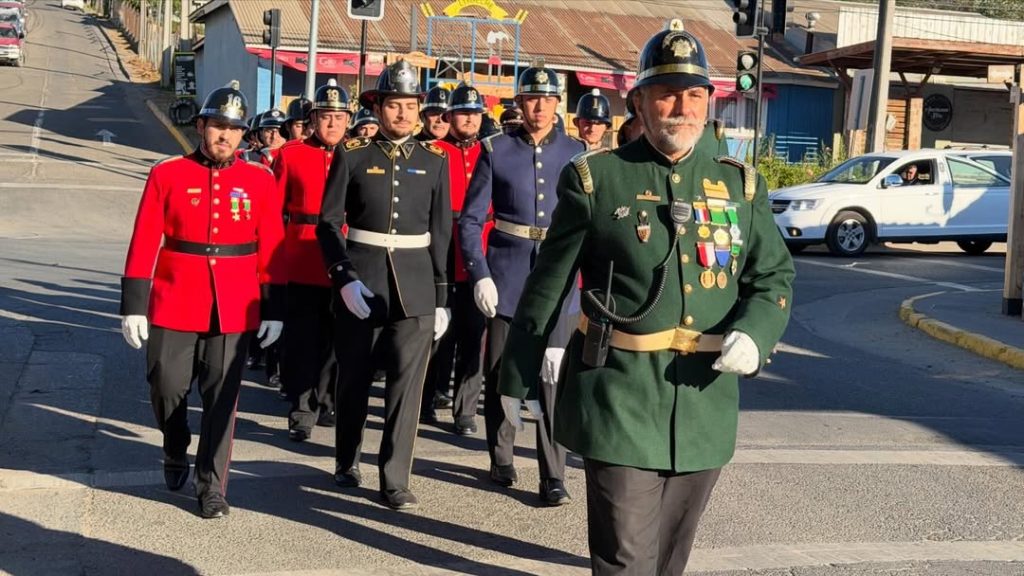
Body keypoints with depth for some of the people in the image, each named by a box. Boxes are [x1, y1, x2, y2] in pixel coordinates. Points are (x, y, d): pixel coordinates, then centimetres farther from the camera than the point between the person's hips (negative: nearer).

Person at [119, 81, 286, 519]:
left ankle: (211, 485, 15)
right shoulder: (167, 175, -1)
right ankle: (175, 452, 38)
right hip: (174, 304, 0)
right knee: (167, 388, 8)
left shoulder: (259, 180, 1)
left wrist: (273, 311, 0)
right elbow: (144, 244, -2)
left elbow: (271, 250, 2)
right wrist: (133, 305, -5)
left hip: (233, 310, 0)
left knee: (222, 398, 3)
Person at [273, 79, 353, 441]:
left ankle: (325, 404, 26)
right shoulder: (290, 155, 2)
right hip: (302, 265, -2)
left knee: (334, 339, 11)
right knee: (303, 340, 1)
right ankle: (302, 414, 8)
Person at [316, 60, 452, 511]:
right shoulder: (352, 156, 0)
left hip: (415, 286, 1)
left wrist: (442, 296, 5)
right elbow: (328, 222, 0)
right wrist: (344, 278, -12)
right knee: (354, 378, 11)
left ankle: (395, 480, 4)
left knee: (407, 382, -3)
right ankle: (347, 461, 30)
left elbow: (441, 232, 7)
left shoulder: (434, 161, 5)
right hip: (359, 281, -1)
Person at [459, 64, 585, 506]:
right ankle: (501, 461, 26)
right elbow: (470, 219, 0)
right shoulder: (496, 151, 1)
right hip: (507, 274, 0)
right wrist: (480, 274, -9)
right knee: (500, 372, 9)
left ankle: (553, 477, 1)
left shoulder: (576, 154, 5)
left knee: (554, 374, -4)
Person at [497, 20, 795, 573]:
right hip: (619, 398, -4)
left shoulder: (742, 184, 7)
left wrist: (754, 333, -10)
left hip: (705, 402, 4)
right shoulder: (595, 178, -3)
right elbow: (547, 285, 1)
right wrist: (515, 380, 4)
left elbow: (774, 276, 13)